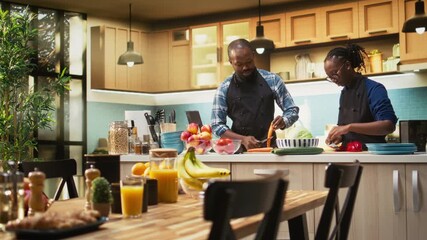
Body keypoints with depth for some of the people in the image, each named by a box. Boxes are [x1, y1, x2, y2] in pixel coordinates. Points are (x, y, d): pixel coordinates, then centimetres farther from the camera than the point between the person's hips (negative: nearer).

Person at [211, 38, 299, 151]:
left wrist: (283, 122, -14)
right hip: (239, 150, 1)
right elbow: (217, 125, 3)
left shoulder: (272, 80, 2)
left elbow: (292, 111, 7)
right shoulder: (224, 89, 2)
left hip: (269, 147, -1)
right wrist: (243, 139, -11)